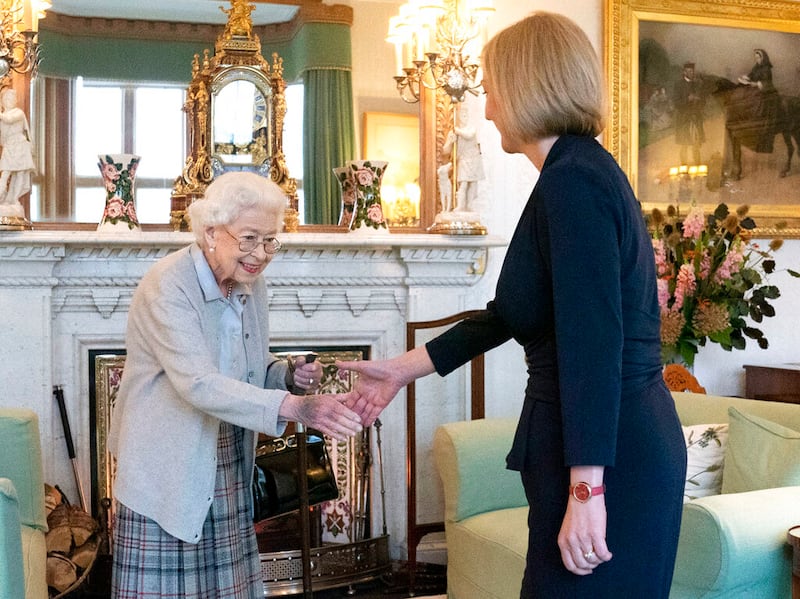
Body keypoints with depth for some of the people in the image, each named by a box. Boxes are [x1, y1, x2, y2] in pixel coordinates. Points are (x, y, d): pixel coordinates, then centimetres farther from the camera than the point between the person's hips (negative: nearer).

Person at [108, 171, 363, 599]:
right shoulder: (166, 287, -19)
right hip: (166, 474, -6)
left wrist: (290, 375, -7)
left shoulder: (251, 284, 5)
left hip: (226, 474, 6)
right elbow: (199, 384, -30)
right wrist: (294, 407, -39)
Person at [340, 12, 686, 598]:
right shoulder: (583, 171, 15)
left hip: (608, 455, -9)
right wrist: (402, 369, 22)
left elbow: (593, 344, -23)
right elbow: (510, 313, 20)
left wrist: (585, 490, -24)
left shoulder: (572, 180, -16)